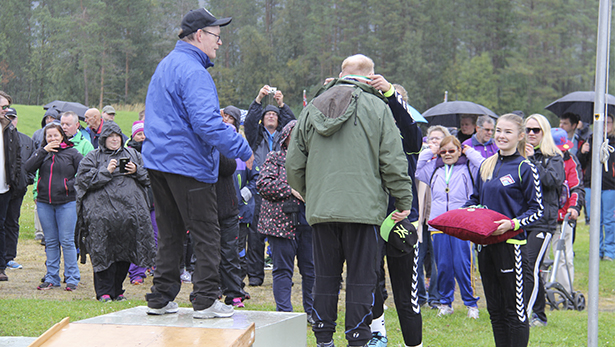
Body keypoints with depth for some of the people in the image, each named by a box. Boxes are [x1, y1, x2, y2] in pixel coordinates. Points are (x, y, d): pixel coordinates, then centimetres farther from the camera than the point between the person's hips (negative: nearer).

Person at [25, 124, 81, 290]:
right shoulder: (41, 153, 11)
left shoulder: (72, 153, 3)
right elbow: (29, 167, -6)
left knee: (67, 241, -5)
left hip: (66, 203, -3)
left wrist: (74, 186, -5)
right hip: (44, 203, 3)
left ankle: (72, 278, 2)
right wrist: (44, 151, -11)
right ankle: (51, 278, 14)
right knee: (50, 242, 8)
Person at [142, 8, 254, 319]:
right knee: (206, 233, -3)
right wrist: (243, 149, -18)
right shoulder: (193, 72, -16)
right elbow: (206, 122, -25)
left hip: (158, 160, 10)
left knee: (169, 232, 14)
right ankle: (205, 300, -4)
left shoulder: (165, 66, 17)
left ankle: (161, 297, 15)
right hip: (189, 163, -10)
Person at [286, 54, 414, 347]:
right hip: (363, 209, -4)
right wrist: (404, 201, 5)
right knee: (361, 279, 1)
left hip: (321, 209, 4)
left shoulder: (312, 108, 10)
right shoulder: (376, 108, -2)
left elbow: (293, 163, 14)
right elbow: (393, 161, -5)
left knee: (325, 276, 11)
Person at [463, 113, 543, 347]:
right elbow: (475, 199, 22)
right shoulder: (486, 166, 13)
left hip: (511, 242, -6)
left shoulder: (525, 168, -6)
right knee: (494, 308, 11)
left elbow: (536, 210, -7)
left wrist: (512, 224, -22)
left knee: (515, 309, -3)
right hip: (484, 244, 7)